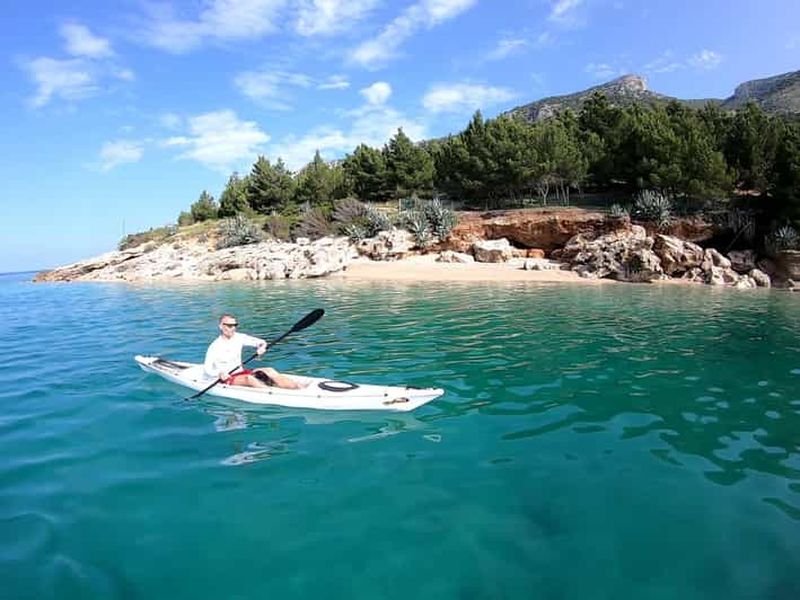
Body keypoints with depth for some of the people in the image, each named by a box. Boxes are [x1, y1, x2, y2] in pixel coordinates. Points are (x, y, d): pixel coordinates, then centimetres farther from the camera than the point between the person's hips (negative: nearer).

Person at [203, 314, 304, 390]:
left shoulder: (239, 338, 2)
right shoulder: (214, 347, -11)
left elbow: (261, 342, 1)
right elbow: (207, 369, -13)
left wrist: (262, 347, -23)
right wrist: (219, 373, -33)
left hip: (242, 372, 5)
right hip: (228, 378, -4)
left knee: (269, 371, -18)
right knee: (249, 378, -35)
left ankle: (299, 387, -32)